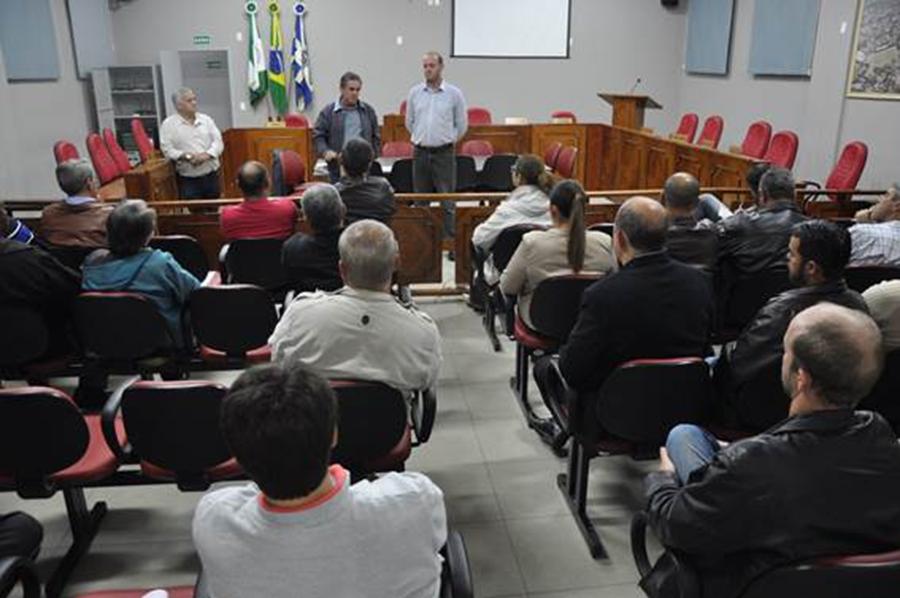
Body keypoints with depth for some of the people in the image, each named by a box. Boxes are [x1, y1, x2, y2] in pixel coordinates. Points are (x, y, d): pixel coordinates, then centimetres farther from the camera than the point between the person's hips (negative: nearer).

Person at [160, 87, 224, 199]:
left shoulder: (206, 119, 9)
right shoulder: (168, 124, -1)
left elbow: (218, 141, 3)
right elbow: (167, 149, -8)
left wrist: (207, 154, -16)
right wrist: (185, 156, -23)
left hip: (212, 175, 4)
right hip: (188, 179, -3)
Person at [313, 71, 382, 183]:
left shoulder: (368, 111, 12)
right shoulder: (328, 111, 4)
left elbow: (376, 136, 18)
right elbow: (318, 135, 4)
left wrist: (373, 154, 5)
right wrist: (325, 151, -12)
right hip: (338, 167, -2)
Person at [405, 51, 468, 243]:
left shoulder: (454, 94, -1)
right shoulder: (415, 93, 6)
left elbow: (462, 125, 5)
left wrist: (447, 140, 8)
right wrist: (422, 139, 13)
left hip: (444, 153, -3)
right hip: (420, 153, 3)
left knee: (447, 201, -5)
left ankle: (450, 241, -2)